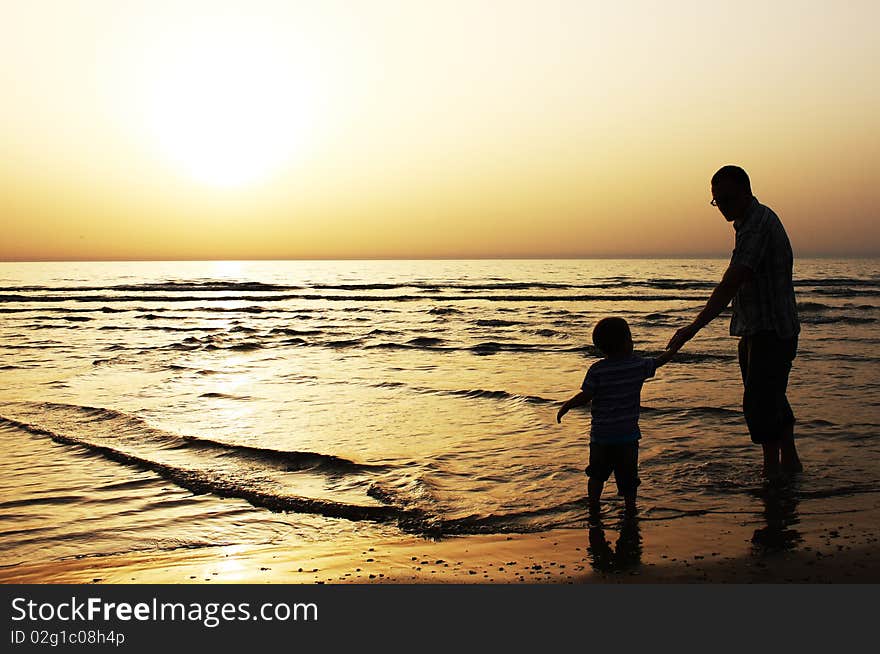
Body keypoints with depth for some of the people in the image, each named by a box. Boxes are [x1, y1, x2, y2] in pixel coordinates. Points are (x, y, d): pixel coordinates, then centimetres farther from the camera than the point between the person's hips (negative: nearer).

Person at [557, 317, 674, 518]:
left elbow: (585, 397, -15)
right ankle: (630, 508, 24)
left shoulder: (597, 370, -14)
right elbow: (659, 362, 12)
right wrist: (675, 347, 32)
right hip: (628, 433, 1)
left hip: (601, 434, -1)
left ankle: (593, 507, 22)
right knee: (628, 475, 16)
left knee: (597, 474, 17)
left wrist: (565, 407, 1)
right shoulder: (639, 365, -6)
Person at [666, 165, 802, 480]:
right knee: (770, 397, 18)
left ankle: (772, 469, 4)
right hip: (757, 329, 11)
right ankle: (790, 461, 29)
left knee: (759, 402, -7)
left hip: (771, 330, -11)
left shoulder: (758, 224, -20)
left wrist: (694, 327, -33)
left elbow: (731, 284, -29)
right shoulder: (751, 220, 13)